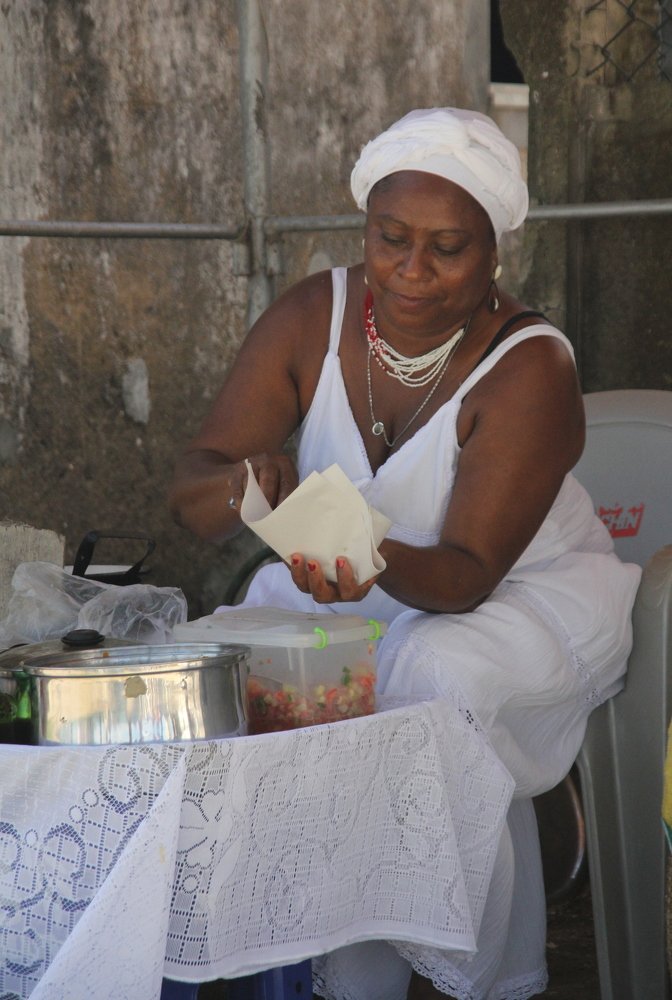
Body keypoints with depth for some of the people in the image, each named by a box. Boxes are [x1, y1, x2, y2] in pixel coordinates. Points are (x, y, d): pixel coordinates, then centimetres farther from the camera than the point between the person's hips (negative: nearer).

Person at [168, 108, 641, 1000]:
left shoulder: (531, 368, -22)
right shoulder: (311, 319, -10)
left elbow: (468, 574, -26)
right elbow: (191, 497, -13)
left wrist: (381, 563, -49)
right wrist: (243, 485, -38)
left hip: (528, 600, -4)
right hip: (356, 593, 4)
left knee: (435, 673, -35)